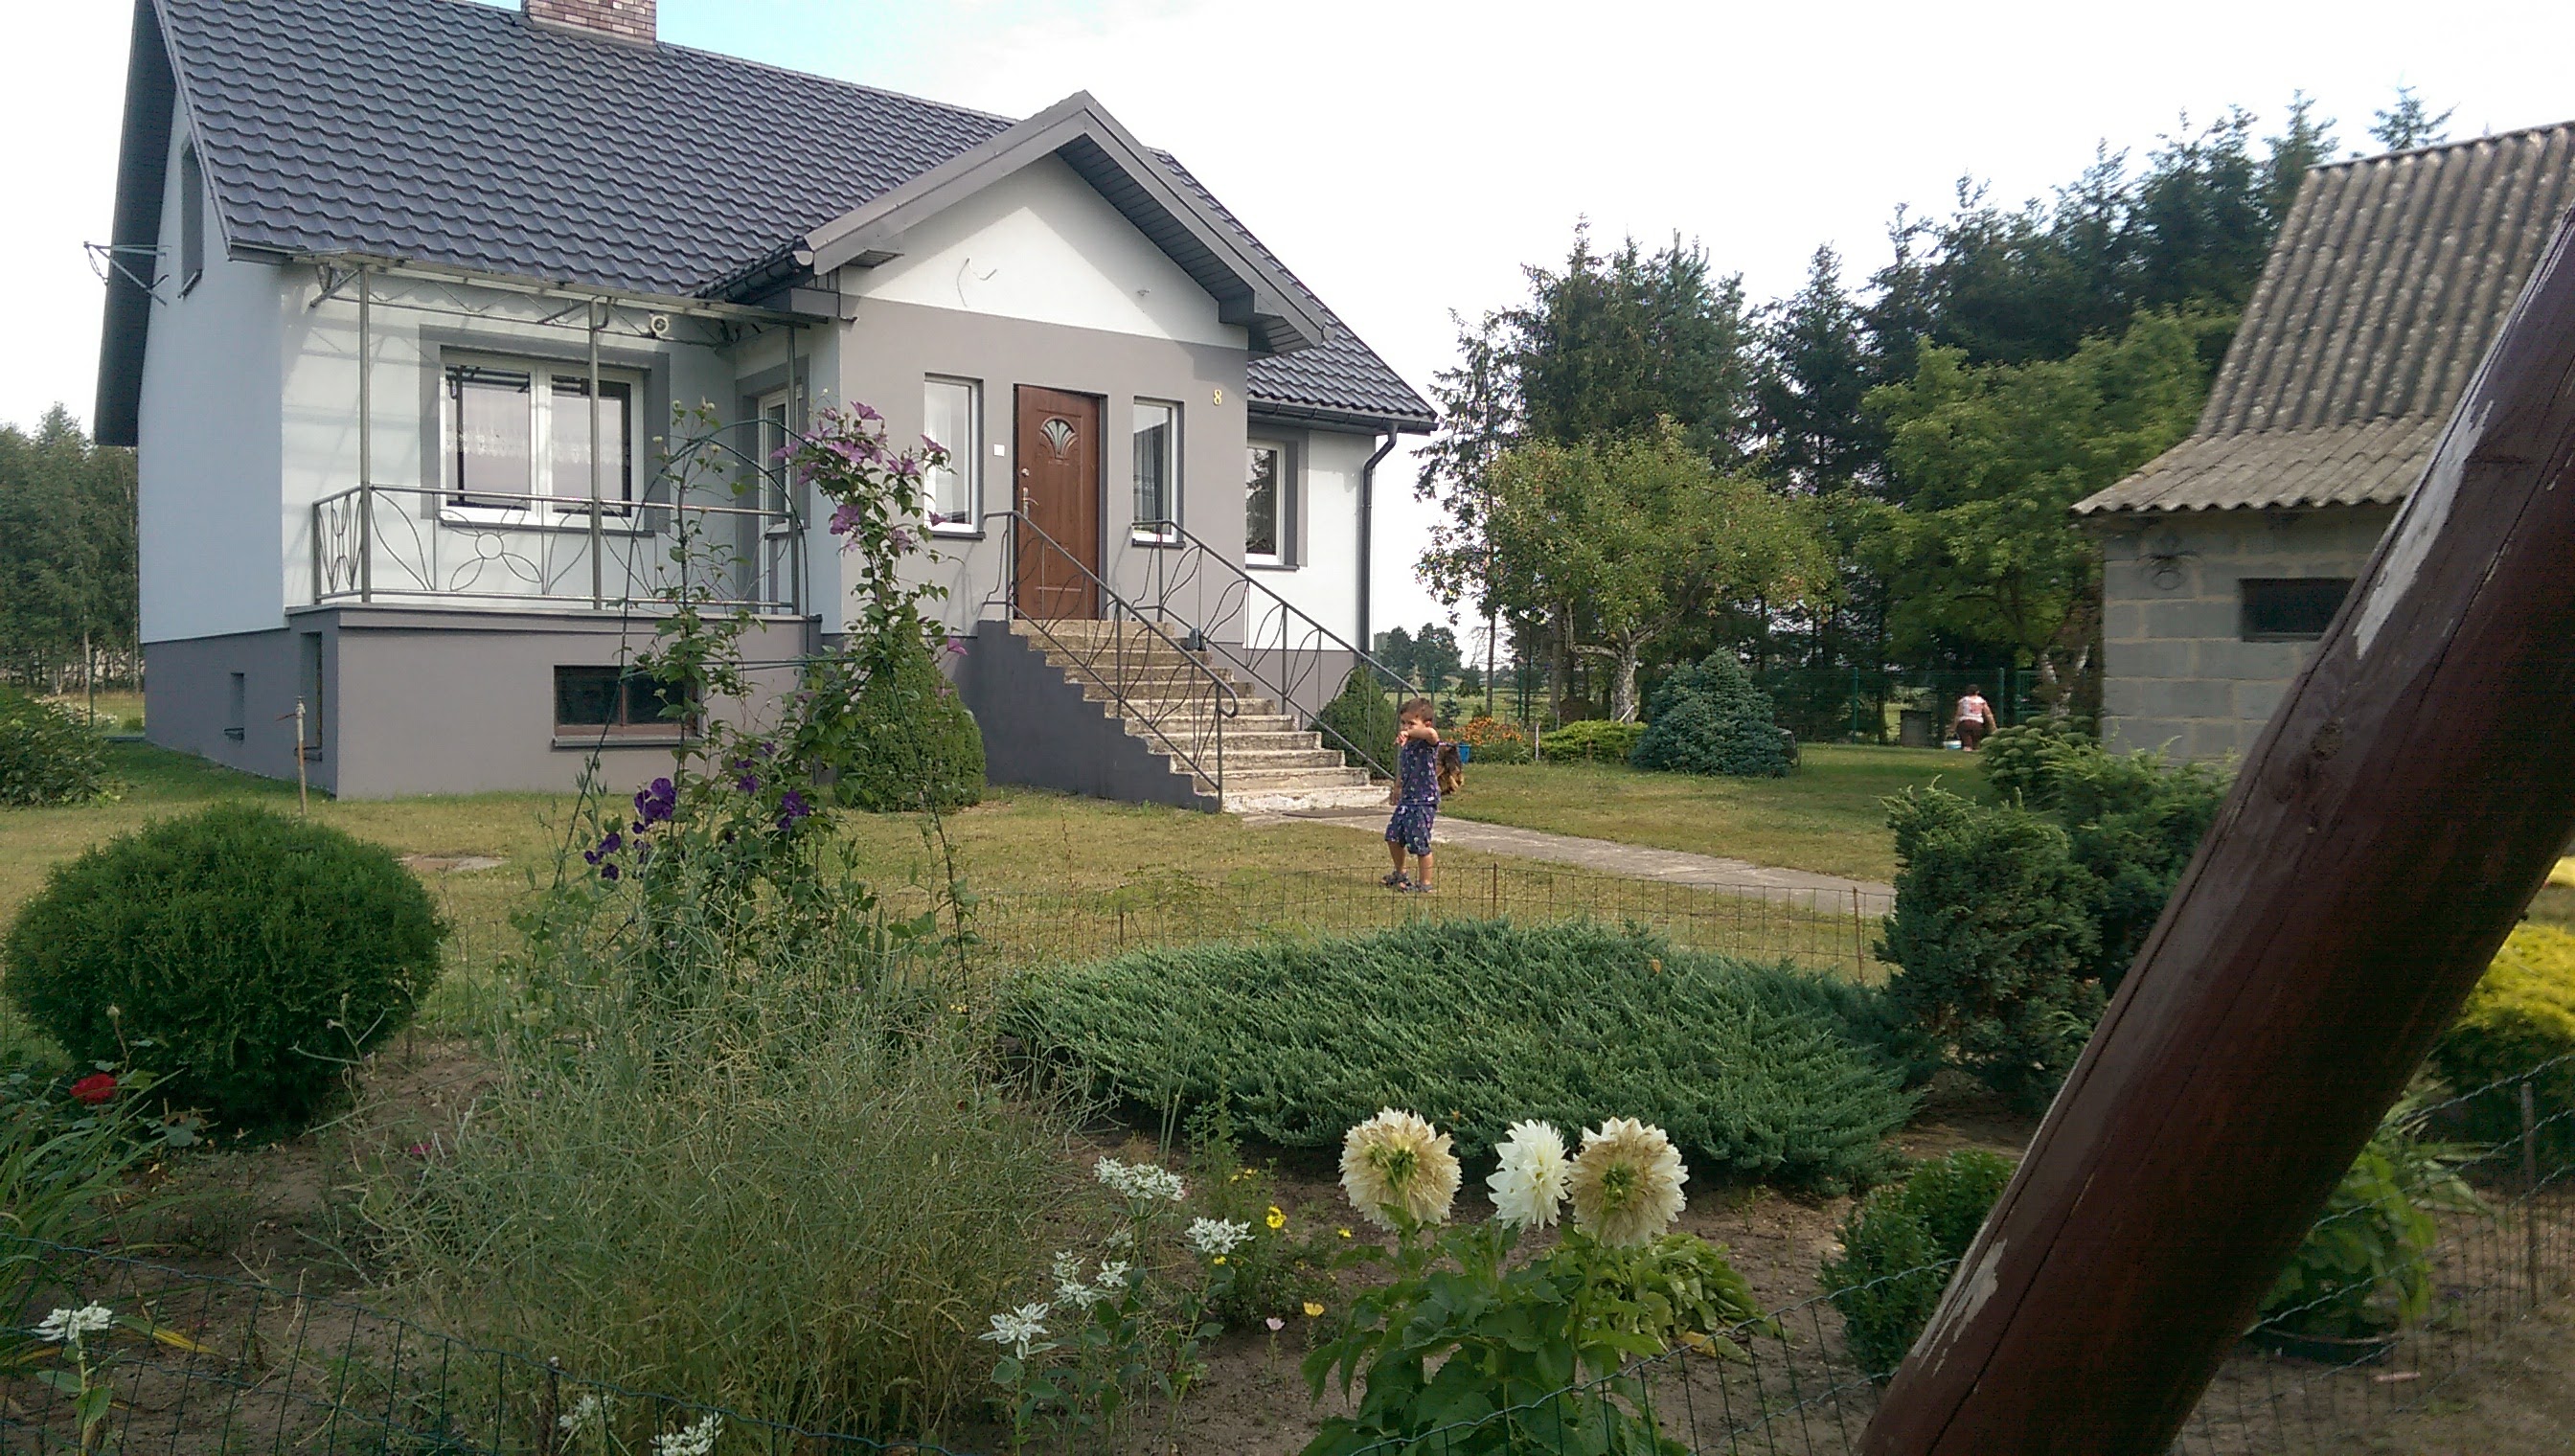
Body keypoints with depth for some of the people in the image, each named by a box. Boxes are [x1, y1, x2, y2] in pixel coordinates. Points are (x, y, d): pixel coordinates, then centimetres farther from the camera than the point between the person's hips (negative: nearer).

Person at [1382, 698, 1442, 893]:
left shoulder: (1427, 743, -15)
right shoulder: (1405, 745, 9)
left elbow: (1432, 734, -41)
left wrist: (1408, 733, -38)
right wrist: (1398, 787, 30)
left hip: (1424, 801, -9)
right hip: (1406, 799, 9)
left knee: (1420, 843, -5)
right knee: (1393, 837, 18)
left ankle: (1425, 884, 8)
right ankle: (1400, 874, 38)